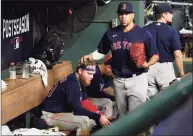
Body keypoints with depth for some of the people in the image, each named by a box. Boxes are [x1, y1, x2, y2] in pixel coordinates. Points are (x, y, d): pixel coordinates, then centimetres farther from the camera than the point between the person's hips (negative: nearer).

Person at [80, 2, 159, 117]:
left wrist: (147, 64, -22)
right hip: (118, 80, 4)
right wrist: (90, 56, -7)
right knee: (122, 115, 16)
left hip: (137, 79, -4)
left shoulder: (143, 34, -5)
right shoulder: (111, 34, 5)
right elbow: (101, 52, 13)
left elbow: (155, 55, -2)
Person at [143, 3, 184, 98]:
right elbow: (177, 54, -11)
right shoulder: (171, 31, -7)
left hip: (148, 68, 4)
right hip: (165, 67, -4)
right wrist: (181, 73, -3)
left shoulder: (145, 30, 3)